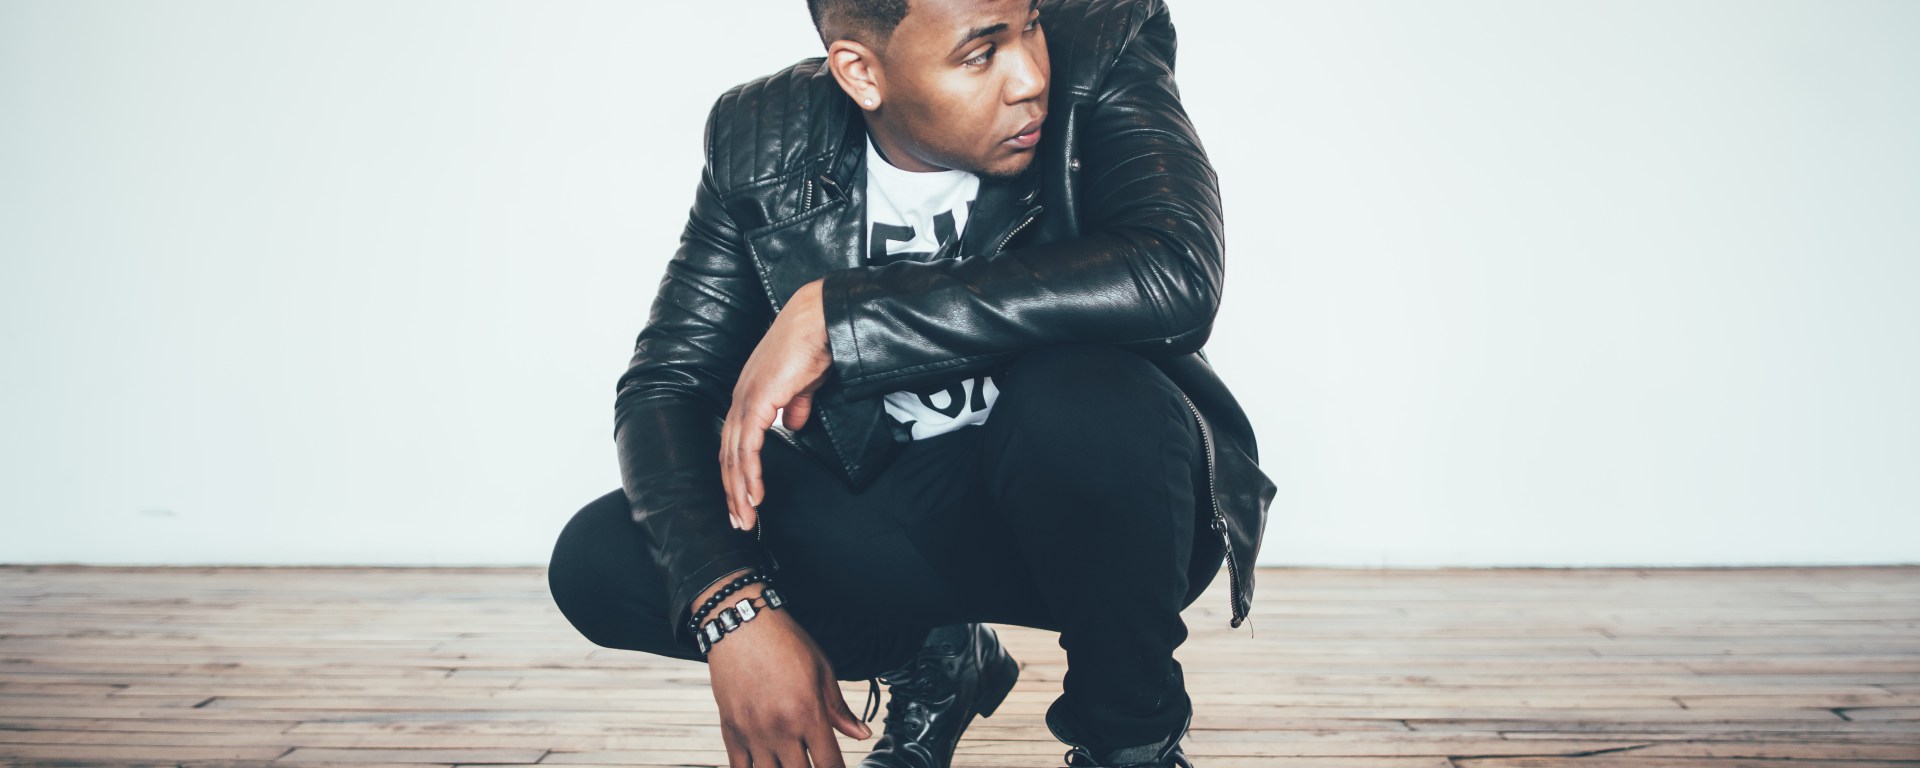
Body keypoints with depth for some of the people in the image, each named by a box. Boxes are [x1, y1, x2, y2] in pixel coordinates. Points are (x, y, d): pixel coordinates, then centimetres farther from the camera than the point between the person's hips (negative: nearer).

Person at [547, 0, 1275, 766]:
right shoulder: (762, 138, -8)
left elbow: (1175, 277, -34)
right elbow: (666, 381, -8)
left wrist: (832, 313, -33)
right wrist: (728, 604, -27)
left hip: (1102, 500, -3)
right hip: (888, 506, 3)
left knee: (1082, 394, -36)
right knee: (598, 558, -14)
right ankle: (929, 660, 9)